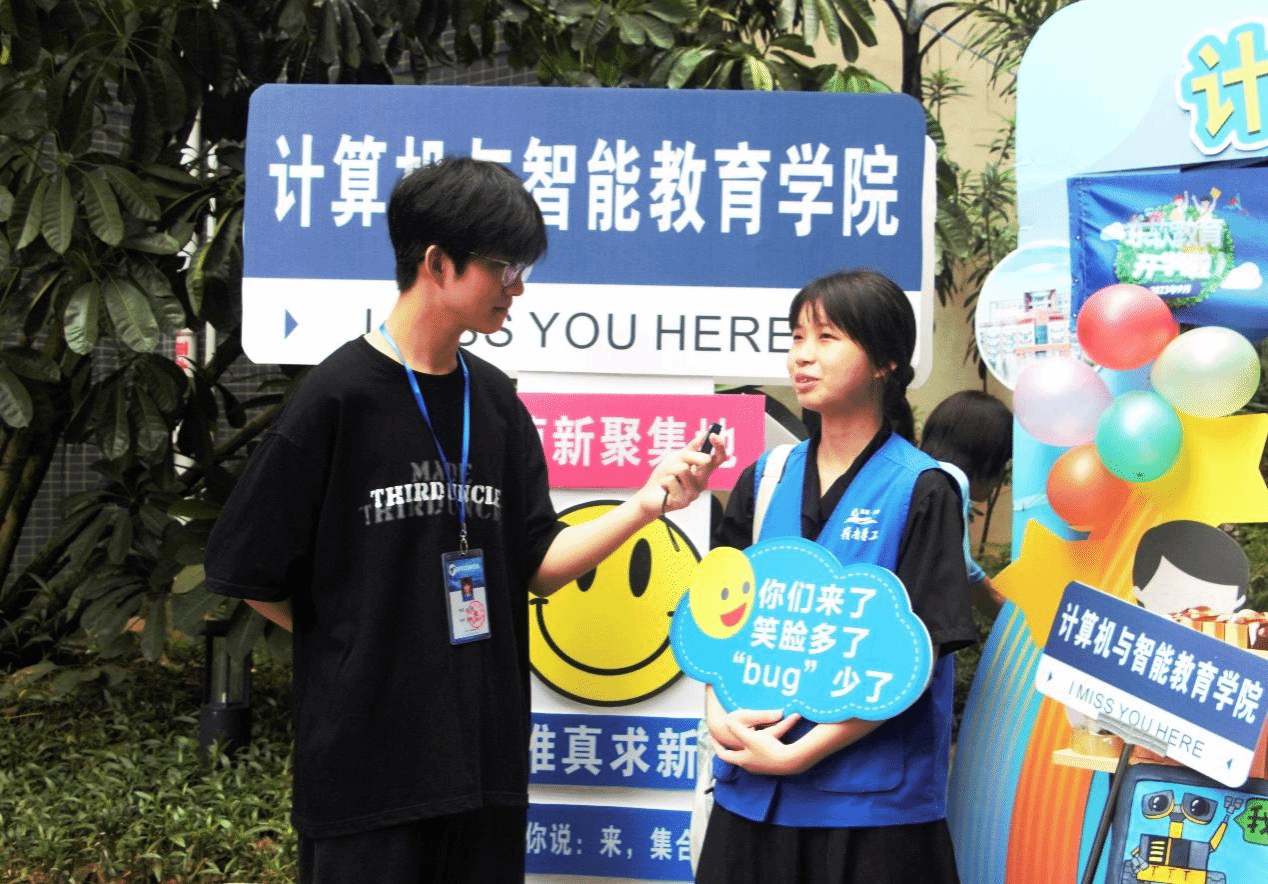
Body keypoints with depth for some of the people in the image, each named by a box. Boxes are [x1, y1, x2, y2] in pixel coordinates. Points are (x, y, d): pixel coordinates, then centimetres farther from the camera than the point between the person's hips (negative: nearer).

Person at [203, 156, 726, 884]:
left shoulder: (494, 400, 7)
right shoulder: (339, 397, -10)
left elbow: (538, 564, 7)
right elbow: (247, 572, -6)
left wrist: (648, 504, -6)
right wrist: (355, 650, 1)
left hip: (485, 751, 6)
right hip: (367, 761, -5)